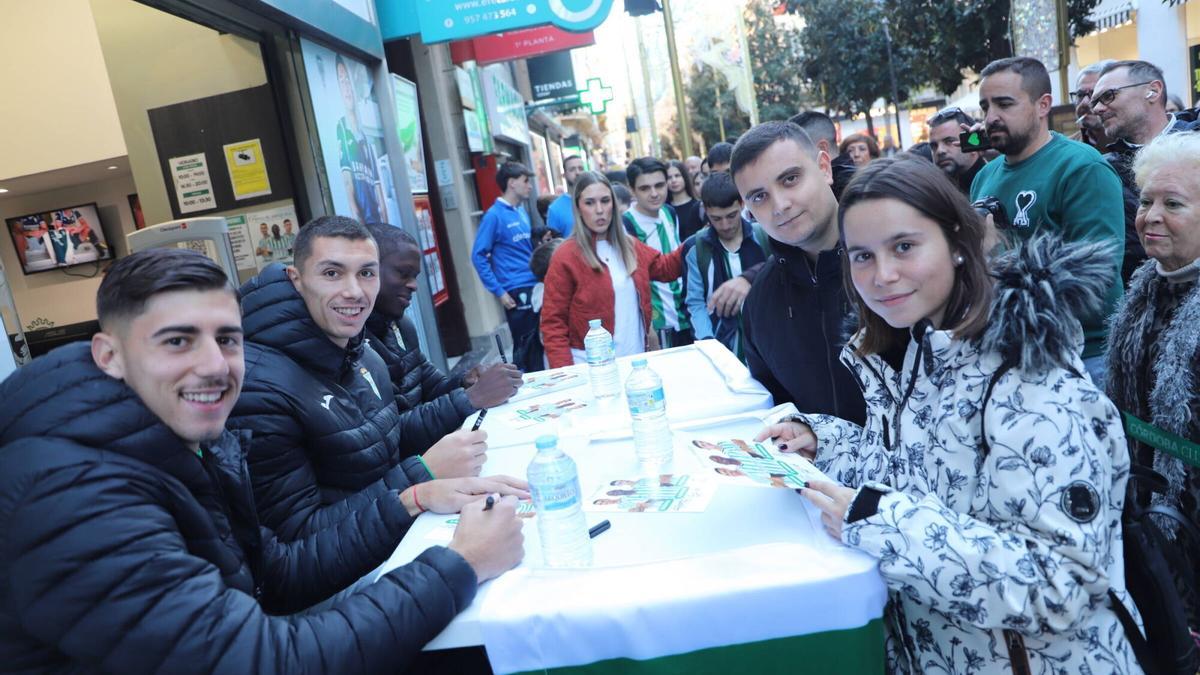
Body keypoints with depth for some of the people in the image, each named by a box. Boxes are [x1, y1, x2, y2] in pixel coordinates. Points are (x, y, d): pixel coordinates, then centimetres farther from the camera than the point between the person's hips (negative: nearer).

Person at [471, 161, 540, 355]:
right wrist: (499, 291, -14)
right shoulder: (494, 215, -10)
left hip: (535, 286, 7)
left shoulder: (522, 211, 11)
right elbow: (478, 256, -12)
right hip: (517, 291, -7)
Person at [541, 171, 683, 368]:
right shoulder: (566, 257, -10)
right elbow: (553, 322, -11)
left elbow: (664, 267, 24)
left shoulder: (629, 245, 9)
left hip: (637, 360, 6)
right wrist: (566, 377, -19)